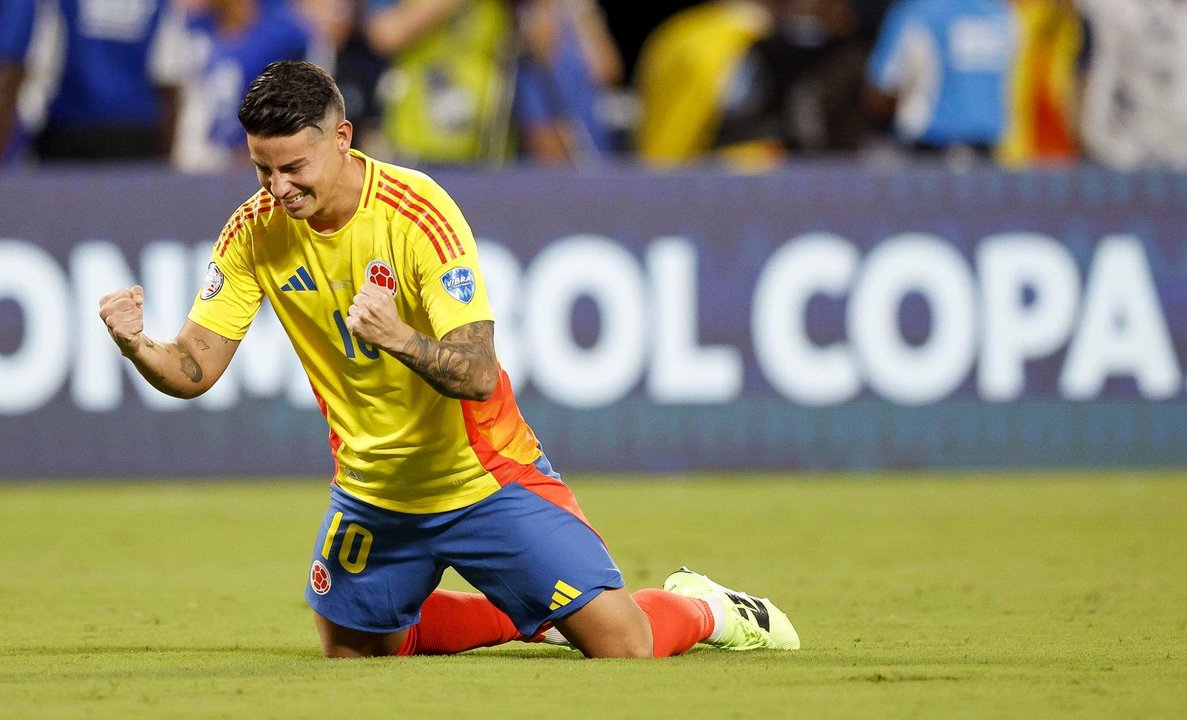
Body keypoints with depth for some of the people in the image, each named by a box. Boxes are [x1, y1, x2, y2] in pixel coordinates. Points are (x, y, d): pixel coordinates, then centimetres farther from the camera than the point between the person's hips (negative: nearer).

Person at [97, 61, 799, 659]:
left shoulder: (418, 212, -25)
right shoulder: (256, 231, -10)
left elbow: (480, 375, -30)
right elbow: (193, 370, -9)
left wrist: (400, 339, -50)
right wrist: (135, 344, -31)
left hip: (482, 480, -5)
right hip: (372, 490, 5)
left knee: (623, 646, -13)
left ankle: (707, 610, 23)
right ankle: (529, 615, 35)